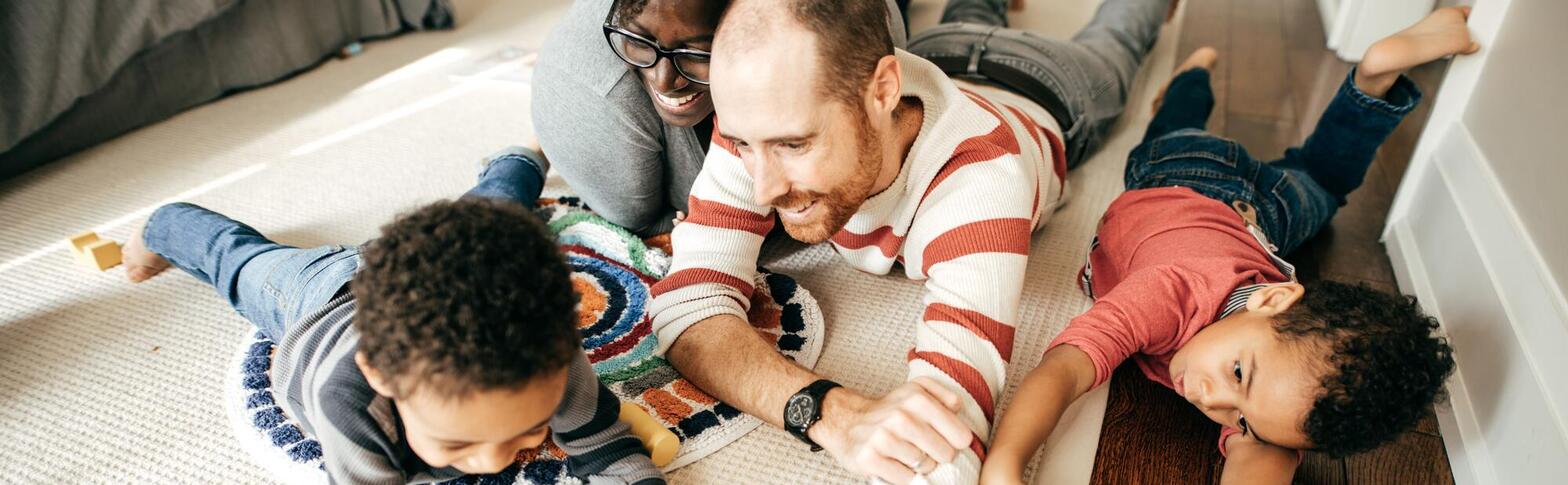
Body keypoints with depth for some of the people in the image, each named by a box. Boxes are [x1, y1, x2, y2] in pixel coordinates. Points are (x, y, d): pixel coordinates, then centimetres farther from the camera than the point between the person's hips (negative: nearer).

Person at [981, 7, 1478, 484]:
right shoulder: (1172, 293, -51)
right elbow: (1060, 370, -61)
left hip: (1258, 213, 1)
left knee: (1320, 177, 36)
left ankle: (1378, 73, 38)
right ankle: (1197, 69, 55)